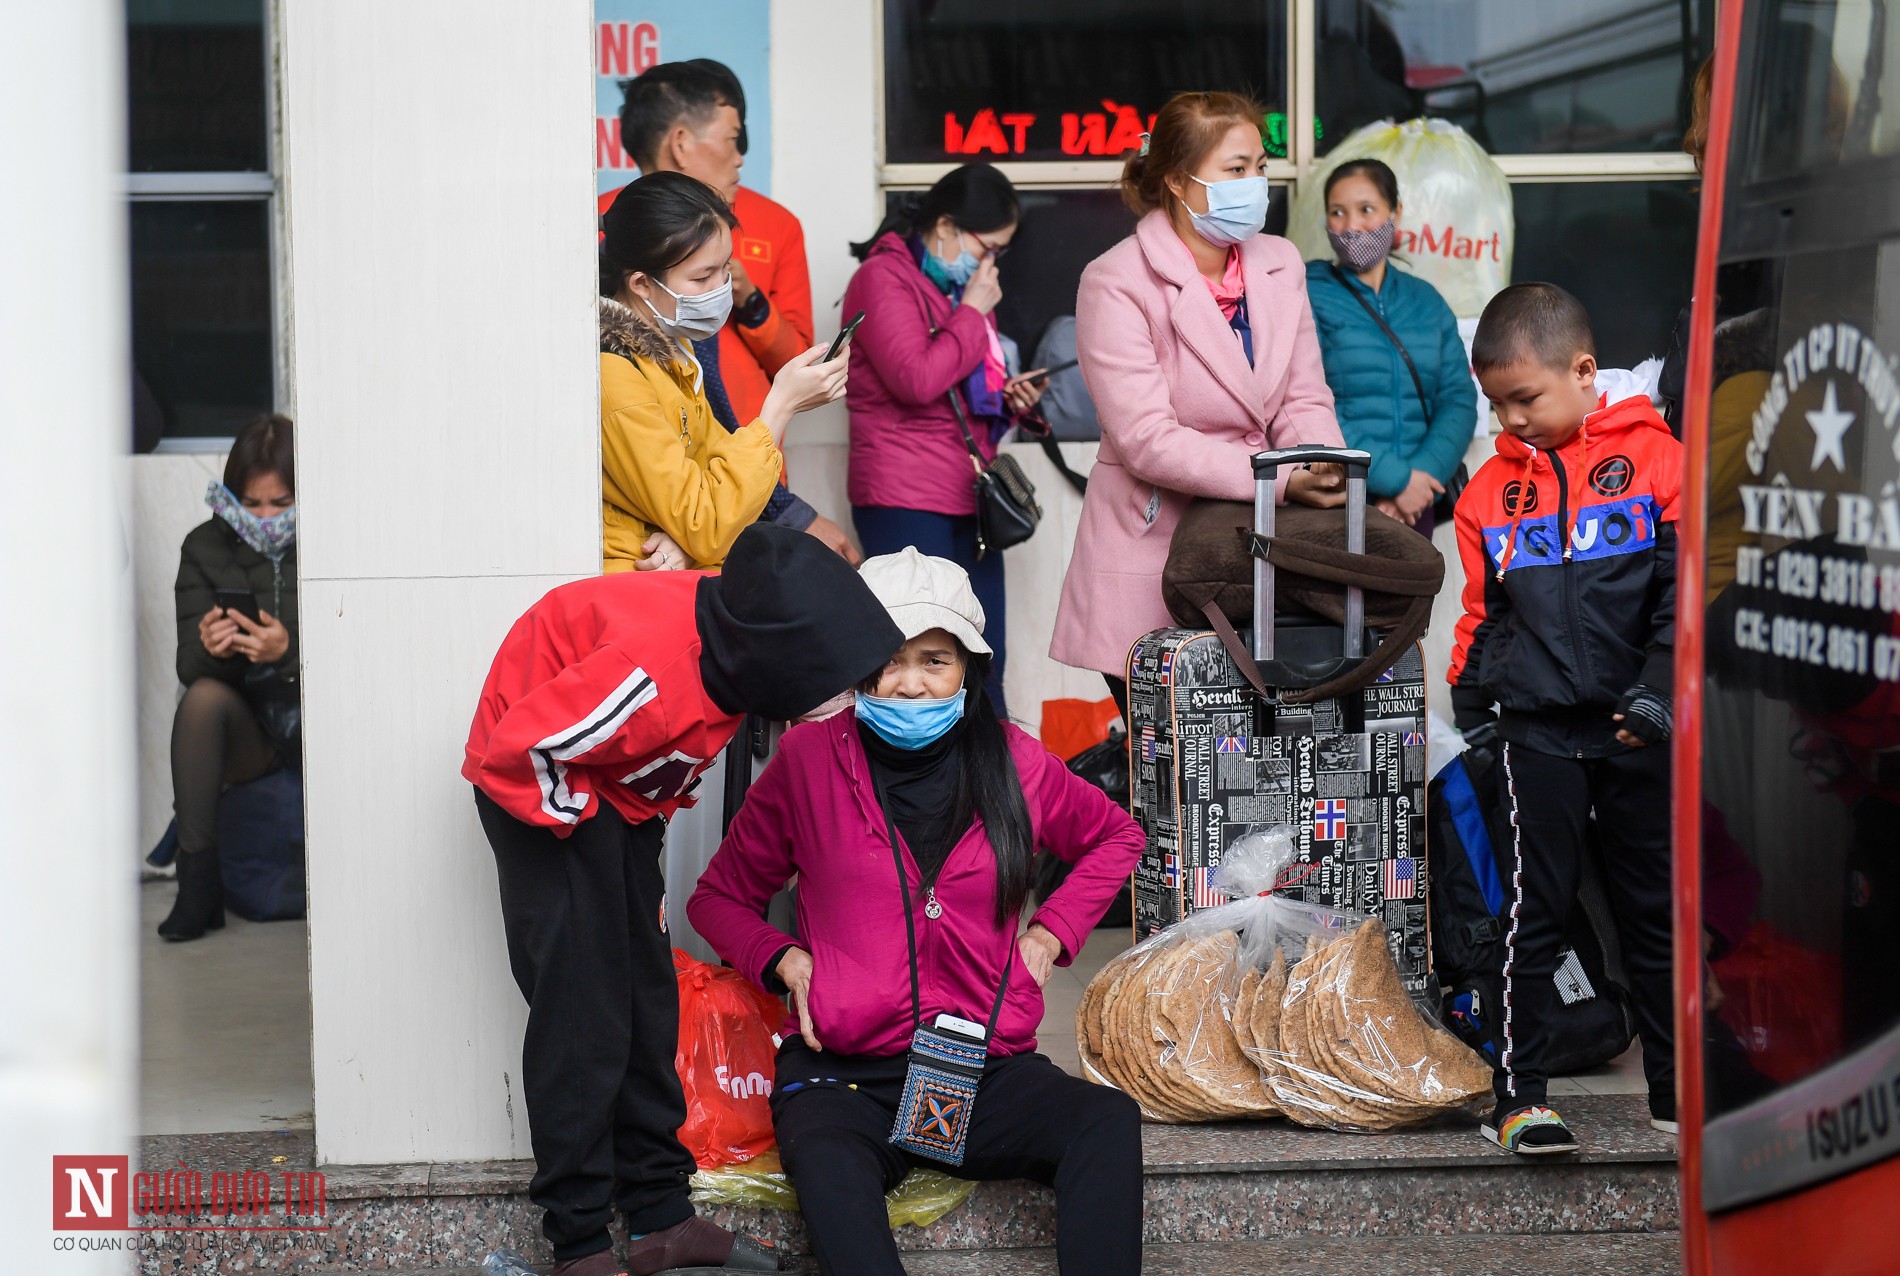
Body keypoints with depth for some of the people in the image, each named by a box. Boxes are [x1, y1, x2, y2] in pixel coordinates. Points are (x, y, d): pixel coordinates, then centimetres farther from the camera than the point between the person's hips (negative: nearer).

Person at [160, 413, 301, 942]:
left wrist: (290, 653, -29)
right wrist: (210, 650, -26)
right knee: (203, 698, -29)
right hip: (246, 732, 2)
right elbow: (190, 668, -1)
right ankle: (198, 882, -27)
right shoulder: (207, 548, 5)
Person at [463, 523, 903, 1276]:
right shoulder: (652, 675, -40)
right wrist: (576, 819, -15)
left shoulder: (735, 640, -17)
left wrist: (647, 813, 6)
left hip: (622, 788, 8)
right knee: (582, 1014, -9)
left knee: (646, 1002, 10)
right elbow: (522, 742, -31)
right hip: (540, 782, -8)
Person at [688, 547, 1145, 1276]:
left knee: (1110, 1120, -29)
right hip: (844, 1074, -2)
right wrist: (783, 961, -2)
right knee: (826, 1163, -38)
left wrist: (1049, 934, 12)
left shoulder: (1014, 764, 7)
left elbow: (1115, 837, 28)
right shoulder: (810, 759, 3)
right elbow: (721, 895, 18)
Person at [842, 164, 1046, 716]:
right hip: (905, 499, -9)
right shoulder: (883, 278, -6)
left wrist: (1008, 398, 14)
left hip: (968, 499, 9)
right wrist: (973, 313, -9)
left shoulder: (960, 287, 22)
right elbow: (916, 381, -20)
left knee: (985, 665, 5)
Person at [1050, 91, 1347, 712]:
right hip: (1153, 559, -5)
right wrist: (1281, 477, -26)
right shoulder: (1116, 283, -10)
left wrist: (1326, 467, -14)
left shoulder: (1279, 265, 10)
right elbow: (1147, 440, -18)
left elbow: (1303, 399, 9)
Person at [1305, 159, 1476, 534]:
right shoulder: (1308, 297, -2)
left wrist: (1422, 473, -12)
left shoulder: (1425, 302, 13)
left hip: (1411, 506, 4)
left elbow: (1458, 400, 6)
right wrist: (1395, 478, -17)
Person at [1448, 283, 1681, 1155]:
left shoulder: (1654, 456, -1)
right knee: (1536, 911, -1)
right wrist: (1470, 701, 7)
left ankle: (1675, 1088, 19)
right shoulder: (1493, 487, 8)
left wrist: (1663, 687, -13)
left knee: (1657, 910, 9)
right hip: (1538, 731, 1)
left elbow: (1685, 585, -4)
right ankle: (1519, 1096, 5)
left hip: (1640, 728, -1)